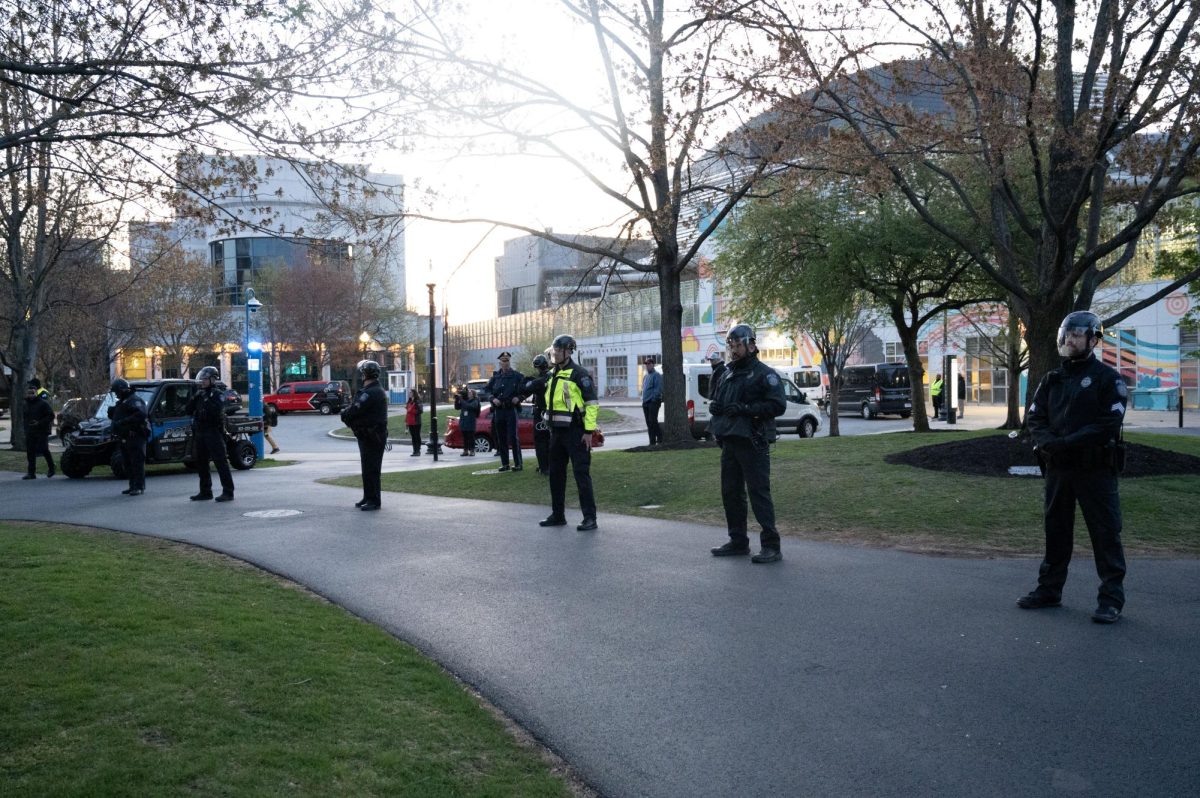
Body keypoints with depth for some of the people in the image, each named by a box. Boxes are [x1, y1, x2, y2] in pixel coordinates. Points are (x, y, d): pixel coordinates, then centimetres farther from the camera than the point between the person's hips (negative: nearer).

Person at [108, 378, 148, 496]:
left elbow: (141, 414, -26)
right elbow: (115, 416, 31)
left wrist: (124, 421, -27)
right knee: (128, 463, 11)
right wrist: (111, 412, 8)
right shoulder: (122, 402, 23)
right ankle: (133, 486, 16)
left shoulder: (134, 400, -10)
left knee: (137, 462, -9)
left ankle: (139, 487, -10)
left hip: (135, 437, -10)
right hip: (125, 437, 10)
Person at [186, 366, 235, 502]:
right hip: (200, 433, 8)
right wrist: (194, 398, -2)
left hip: (214, 432, -8)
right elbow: (189, 410, 12)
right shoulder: (200, 393, 16)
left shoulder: (218, 393, -6)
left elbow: (216, 410, -20)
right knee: (201, 463, 12)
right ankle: (205, 491, 20)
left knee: (221, 462, -9)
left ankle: (228, 492, -9)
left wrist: (206, 399, -21)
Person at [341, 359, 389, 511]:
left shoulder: (371, 393, -20)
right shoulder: (377, 390, 16)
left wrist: (344, 415, -1)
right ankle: (368, 498, 25)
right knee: (368, 468, 17)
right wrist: (349, 417, 0)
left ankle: (374, 500, -2)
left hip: (371, 437, -11)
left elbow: (354, 410, -21)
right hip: (369, 435, 11)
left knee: (371, 469, -6)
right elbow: (357, 409, 15)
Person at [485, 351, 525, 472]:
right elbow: (488, 389, 15)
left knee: (513, 437, -5)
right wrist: (493, 398, -2)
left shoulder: (517, 375, -1)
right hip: (498, 410, 4)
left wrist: (518, 397, -12)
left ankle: (517, 463, -1)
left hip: (511, 409, -4)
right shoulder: (495, 376, 9)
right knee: (501, 438, 8)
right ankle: (504, 463, 15)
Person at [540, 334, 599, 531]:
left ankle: (589, 518, -2)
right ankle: (558, 515, 25)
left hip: (575, 432, -9)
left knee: (581, 474, -7)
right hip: (557, 432, 9)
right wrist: (552, 426, 18)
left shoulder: (579, 374, -11)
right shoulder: (552, 375, 15)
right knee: (556, 474, 13)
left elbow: (592, 403, -14)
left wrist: (589, 431, -18)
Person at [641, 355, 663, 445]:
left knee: (652, 421, -12)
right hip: (645, 403, 9)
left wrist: (653, 398, -18)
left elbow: (659, 389, -16)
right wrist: (643, 399, 14)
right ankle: (652, 441, 12)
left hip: (653, 402, -9)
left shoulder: (656, 375, -7)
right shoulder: (646, 376, 19)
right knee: (649, 423, 8)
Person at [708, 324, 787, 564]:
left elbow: (778, 405, -15)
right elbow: (718, 401, 29)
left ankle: (771, 546, -4)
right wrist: (714, 406, 4)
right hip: (729, 442, 8)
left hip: (752, 443, -8)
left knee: (759, 493, -8)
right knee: (730, 493, 12)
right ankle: (738, 541, 24)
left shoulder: (764, 374, -6)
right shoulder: (728, 374, 18)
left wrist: (746, 408, -21)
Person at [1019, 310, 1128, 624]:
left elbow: (1109, 423, -13)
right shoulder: (1051, 380, 13)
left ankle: (1112, 598, 7)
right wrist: (1048, 442, -14)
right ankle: (1049, 589, 22)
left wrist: (1068, 442, -20)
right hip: (1057, 467, 5)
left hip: (1095, 468, -5)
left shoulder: (1107, 378, -3)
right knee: (1055, 530, 12)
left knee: (1105, 532, -1)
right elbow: (1034, 417, 7)